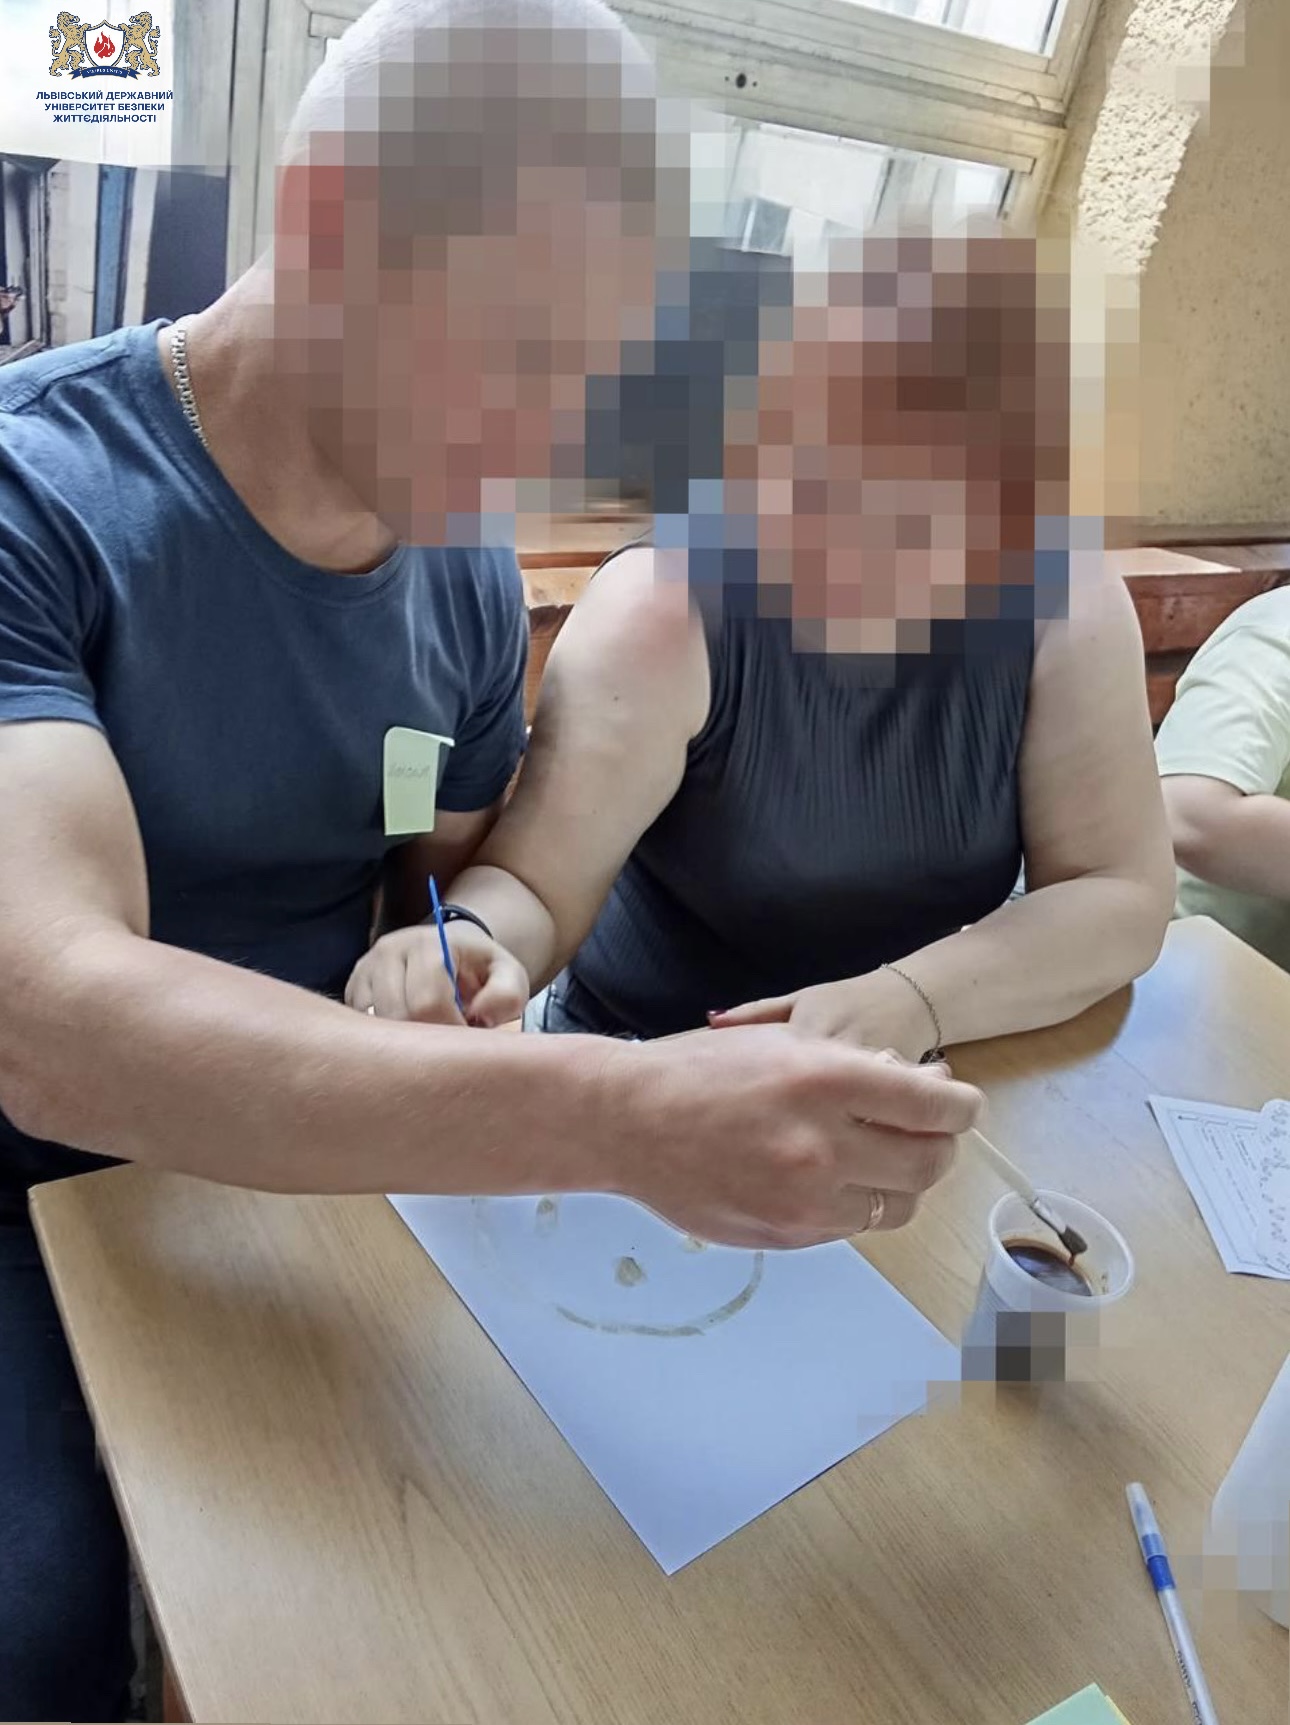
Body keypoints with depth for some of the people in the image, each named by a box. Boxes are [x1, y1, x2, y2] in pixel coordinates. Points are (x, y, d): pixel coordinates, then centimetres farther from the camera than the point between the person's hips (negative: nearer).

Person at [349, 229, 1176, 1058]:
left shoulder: (1067, 606, -12)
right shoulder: (661, 610, -19)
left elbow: (1123, 892, -12)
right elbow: (533, 886, -18)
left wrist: (913, 1000, -27)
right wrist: (475, 942, -41)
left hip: (908, 1081, 3)